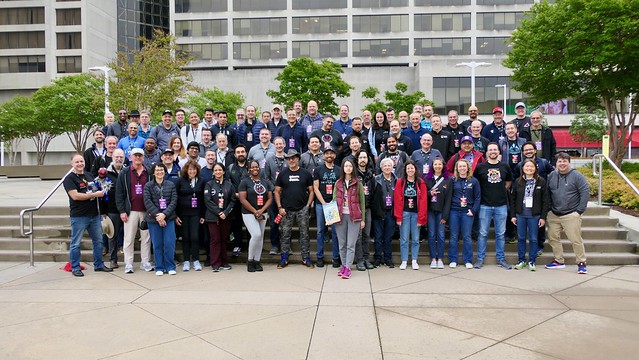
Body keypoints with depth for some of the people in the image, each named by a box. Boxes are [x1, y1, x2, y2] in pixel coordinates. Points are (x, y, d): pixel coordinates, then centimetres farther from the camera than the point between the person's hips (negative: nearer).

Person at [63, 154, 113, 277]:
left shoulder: (89, 175, 14)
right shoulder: (69, 179, -7)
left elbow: (96, 190, 29)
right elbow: (75, 196, -18)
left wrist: (101, 190, 6)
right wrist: (94, 194, -17)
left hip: (94, 215, 7)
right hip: (78, 216, -7)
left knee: (98, 241, 12)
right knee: (76, 243, 3)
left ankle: (99, 265, 24)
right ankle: (75, 268, 13)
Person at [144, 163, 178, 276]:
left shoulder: (171, 185, 7)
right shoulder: (148, 186, 4)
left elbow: (174, 201, 0)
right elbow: (147, 202, -5)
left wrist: (164, 214, -12)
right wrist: (157, 215, -15)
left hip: (168, 218, 1)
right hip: (153, 219, 0)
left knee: (170, 243, -3)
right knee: (157, 244, 4)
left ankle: (170, 267, 9)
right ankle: (159, 268, 14)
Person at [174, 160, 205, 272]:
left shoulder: (201, 181, 4)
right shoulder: (180, 181, 0)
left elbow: (203, 199, 6)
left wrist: (202, 215, 4)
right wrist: (175, 215, -6)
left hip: (195, 213, 0)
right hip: (183, 213, 0)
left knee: (195, 237, -5)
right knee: (185, 237, 4)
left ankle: (196, 260, 7)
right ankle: (186, 261, 14)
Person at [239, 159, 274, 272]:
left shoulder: (266, 182, 10)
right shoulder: (245, 182, -2)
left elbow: (270, 198, 6)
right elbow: (243, 199, -9)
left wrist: (261, 210, -9)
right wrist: (255, 211, -13)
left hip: (263, 214, 5)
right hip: (248, 213, -5)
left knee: (260, 237, 5)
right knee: (256, 235, -18)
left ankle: (257, 261, 16)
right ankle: (250, 260, -1)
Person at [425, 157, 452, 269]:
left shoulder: (448, 180, 2)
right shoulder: (427, 179, 6)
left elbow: (448, 199, -1)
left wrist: (445, 216, -7)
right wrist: (430, 193, -15)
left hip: (441, 211, -1)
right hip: (430, 210, 1)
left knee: (441, 235, 0)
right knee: (431, 235, 3)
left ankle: (440, 259, 10)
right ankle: (433, 259, 10)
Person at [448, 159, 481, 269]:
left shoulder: (474, 181, 5)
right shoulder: (453, 180, 4)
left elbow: (478, 198, 5)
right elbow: (448, 196, 4)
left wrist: (473, 210, -4)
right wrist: (447, 211, -5)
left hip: (467, 212, 0)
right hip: (454, 211, 0)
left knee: (467, 237, 2)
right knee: (453, 237, 4)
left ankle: (468, 260, 11)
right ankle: (453, 260, 11)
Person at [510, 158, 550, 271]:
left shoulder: (541, 182, -2)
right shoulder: (518, 182, 3)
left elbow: (546, 200, -2)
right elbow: (512, 199, 5)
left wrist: (543, 217, -6)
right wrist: (513, 215, 0)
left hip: (534, 215, -2)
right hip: (520, 214, 2)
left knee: (533, 239, 6)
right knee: (521, 238, 9)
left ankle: (532, 261, 17)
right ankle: (521, 260, 20)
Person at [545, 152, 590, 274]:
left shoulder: (577, 176, -6)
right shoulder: (551, 176, 9)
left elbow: (585, 193, -7)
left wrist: (580, 210, -10)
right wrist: (550, 208, 9)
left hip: (571, 215, -5)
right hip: (554, 215, 5)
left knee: (576, 240, -5)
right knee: (553, 238, 9)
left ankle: (581, 263, 8)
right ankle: (559, 261, 21)